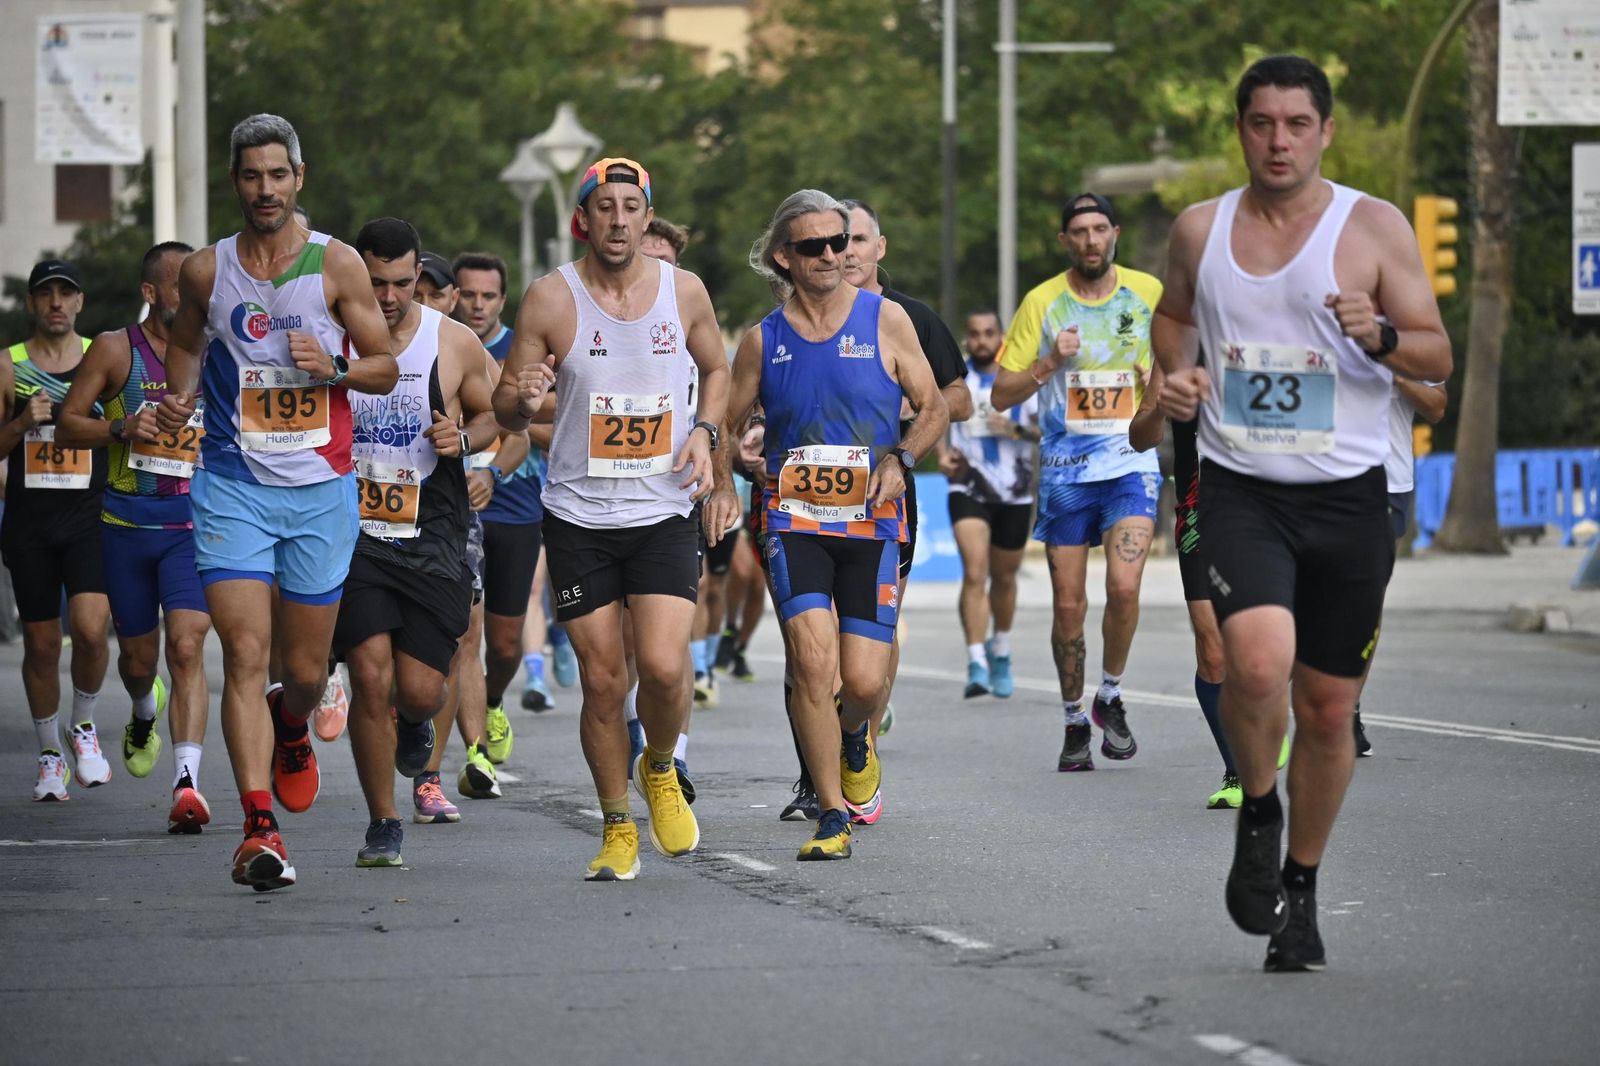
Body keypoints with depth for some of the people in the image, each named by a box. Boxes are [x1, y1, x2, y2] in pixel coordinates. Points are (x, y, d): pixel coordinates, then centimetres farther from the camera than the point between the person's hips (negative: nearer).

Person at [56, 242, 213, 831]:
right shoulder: (115, 351, -1)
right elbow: (67, 425, 0)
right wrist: (120, 429, -17)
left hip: (193, 522, 0)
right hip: (128, 522, 0)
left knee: (187, 648, -17)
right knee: (138, 655, 13)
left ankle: (186, 782, -24)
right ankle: (144, 713, 50)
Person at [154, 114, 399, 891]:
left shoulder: (336, 265, -2)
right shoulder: (206, 271, 3)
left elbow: (385, 367, 4)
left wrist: (332, 368, -16)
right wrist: (178, 400, 2)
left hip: (322, 489, 0)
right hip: (233, 486, 0)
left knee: (305, 670, 10)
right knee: (244, 654, -14)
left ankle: (291, 730, 47)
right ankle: (259, 828, -17)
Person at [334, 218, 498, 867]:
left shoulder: (455, 344, -1)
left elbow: (491, 413, 15)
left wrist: (463, 438, -7)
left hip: (433, 539, 1)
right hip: (353, 534, -1)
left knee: (419, 691, -4)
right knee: (371, 678, -13)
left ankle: (415, 723, 37)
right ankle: (383, 825, 3)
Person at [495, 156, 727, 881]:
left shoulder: (684, 292, -1)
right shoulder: (550, 299, -6)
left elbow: (716, 369, 18)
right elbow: (505, 409, -1)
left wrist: (704, 432, -1)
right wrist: (522, 399, -24)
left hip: (665, 514, 1)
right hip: (579, 517, 0)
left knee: (663, 666, -14)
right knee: (602, 679, 1)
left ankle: (659, 770, 18)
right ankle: (617, 827, 18)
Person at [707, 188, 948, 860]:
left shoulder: (885, 320, 2)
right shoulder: (763, 340, 5)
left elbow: (933, 409, 7)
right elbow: (727, 425, 16)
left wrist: (900, 460, -10)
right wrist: (723, 487, -1)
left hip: (872, 521, 0)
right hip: (795, 519, 0)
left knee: (864, 681, -6)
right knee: (812, 657, -19)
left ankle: (854, 738, 33)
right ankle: (832, 816, -9)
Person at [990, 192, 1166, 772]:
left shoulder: (1148, 291, 2)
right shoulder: (1042, 302, 0)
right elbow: (1001, 394, 2)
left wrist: (1161, 400, -4)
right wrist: (1050, 363, -15)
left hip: (1131, 463, 0)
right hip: (1064, 469, 0)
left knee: (1124, 585, -19)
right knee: (1069, 604, 2)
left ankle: (1110, 698, 5)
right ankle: (1075, 724, 18)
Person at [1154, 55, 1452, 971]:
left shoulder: (1374, 227, -3)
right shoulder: (1201, 230, 5)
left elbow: (1438, 356, -3)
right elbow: (1172, 312, 25)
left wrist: (1380, 335, -24)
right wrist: (1176, 373, 4)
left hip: (1345, 496, 0)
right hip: (1239, 489, 0)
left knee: (1329, 707, 6)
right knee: (1257, 662, -25)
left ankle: (1301, 889, 26)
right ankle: (1259, 809, 5)